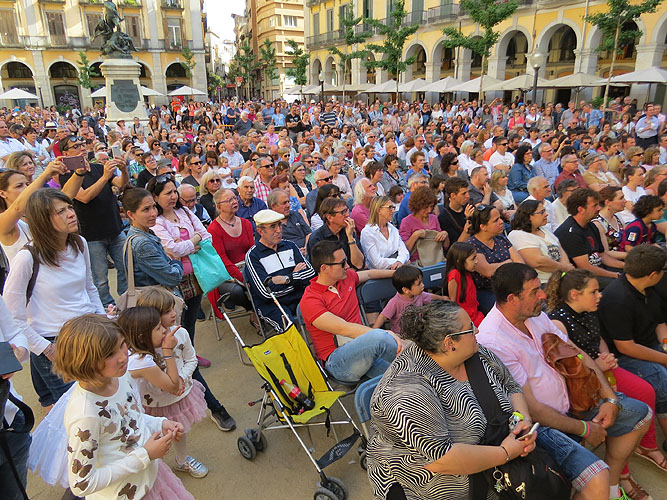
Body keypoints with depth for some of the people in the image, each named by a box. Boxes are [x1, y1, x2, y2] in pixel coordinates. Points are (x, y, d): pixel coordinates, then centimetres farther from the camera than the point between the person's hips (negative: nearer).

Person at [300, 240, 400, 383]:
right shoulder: (309, 300, -12)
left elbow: (369, 274, 35)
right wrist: (386, 334, -29)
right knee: (379, 337, -33)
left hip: (364, 349, 6)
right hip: (337, 362, -6)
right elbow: (344, 329, -22)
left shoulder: (347, 277, 12)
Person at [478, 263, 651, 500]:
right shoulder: (493, 342, -29)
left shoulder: (535, 314, -3)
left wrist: (610, 398, -1)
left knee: (640, 413, 15)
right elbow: (531, 409, -23)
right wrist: (584, 429, -12)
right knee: (596, 479, -29)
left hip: (568, 402, 9)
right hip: (536, 425, -9)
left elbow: (577, 354, 7)